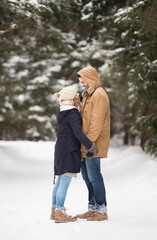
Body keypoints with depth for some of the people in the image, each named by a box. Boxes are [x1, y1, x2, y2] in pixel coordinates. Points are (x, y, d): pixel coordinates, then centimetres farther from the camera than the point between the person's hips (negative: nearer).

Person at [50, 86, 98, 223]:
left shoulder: (63, 113, 15)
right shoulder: (72, 113, -14)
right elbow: (78, 132, -21)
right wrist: (91, 146, -19)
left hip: (61, 150, 10)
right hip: (69, 150, -10)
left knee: (60, 181, 15)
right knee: (65, 181, -8)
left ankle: (55, 210, 22)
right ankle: (59, 213, -7)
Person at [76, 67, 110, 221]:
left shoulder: (99, 95, -12)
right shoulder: (88, 94, 20)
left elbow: (97, 121, -20)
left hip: (93, 144, -10)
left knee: (94, 177, -7)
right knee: (87, 177, 13)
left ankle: (102, 211, -2)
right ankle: (92, 209, 21)